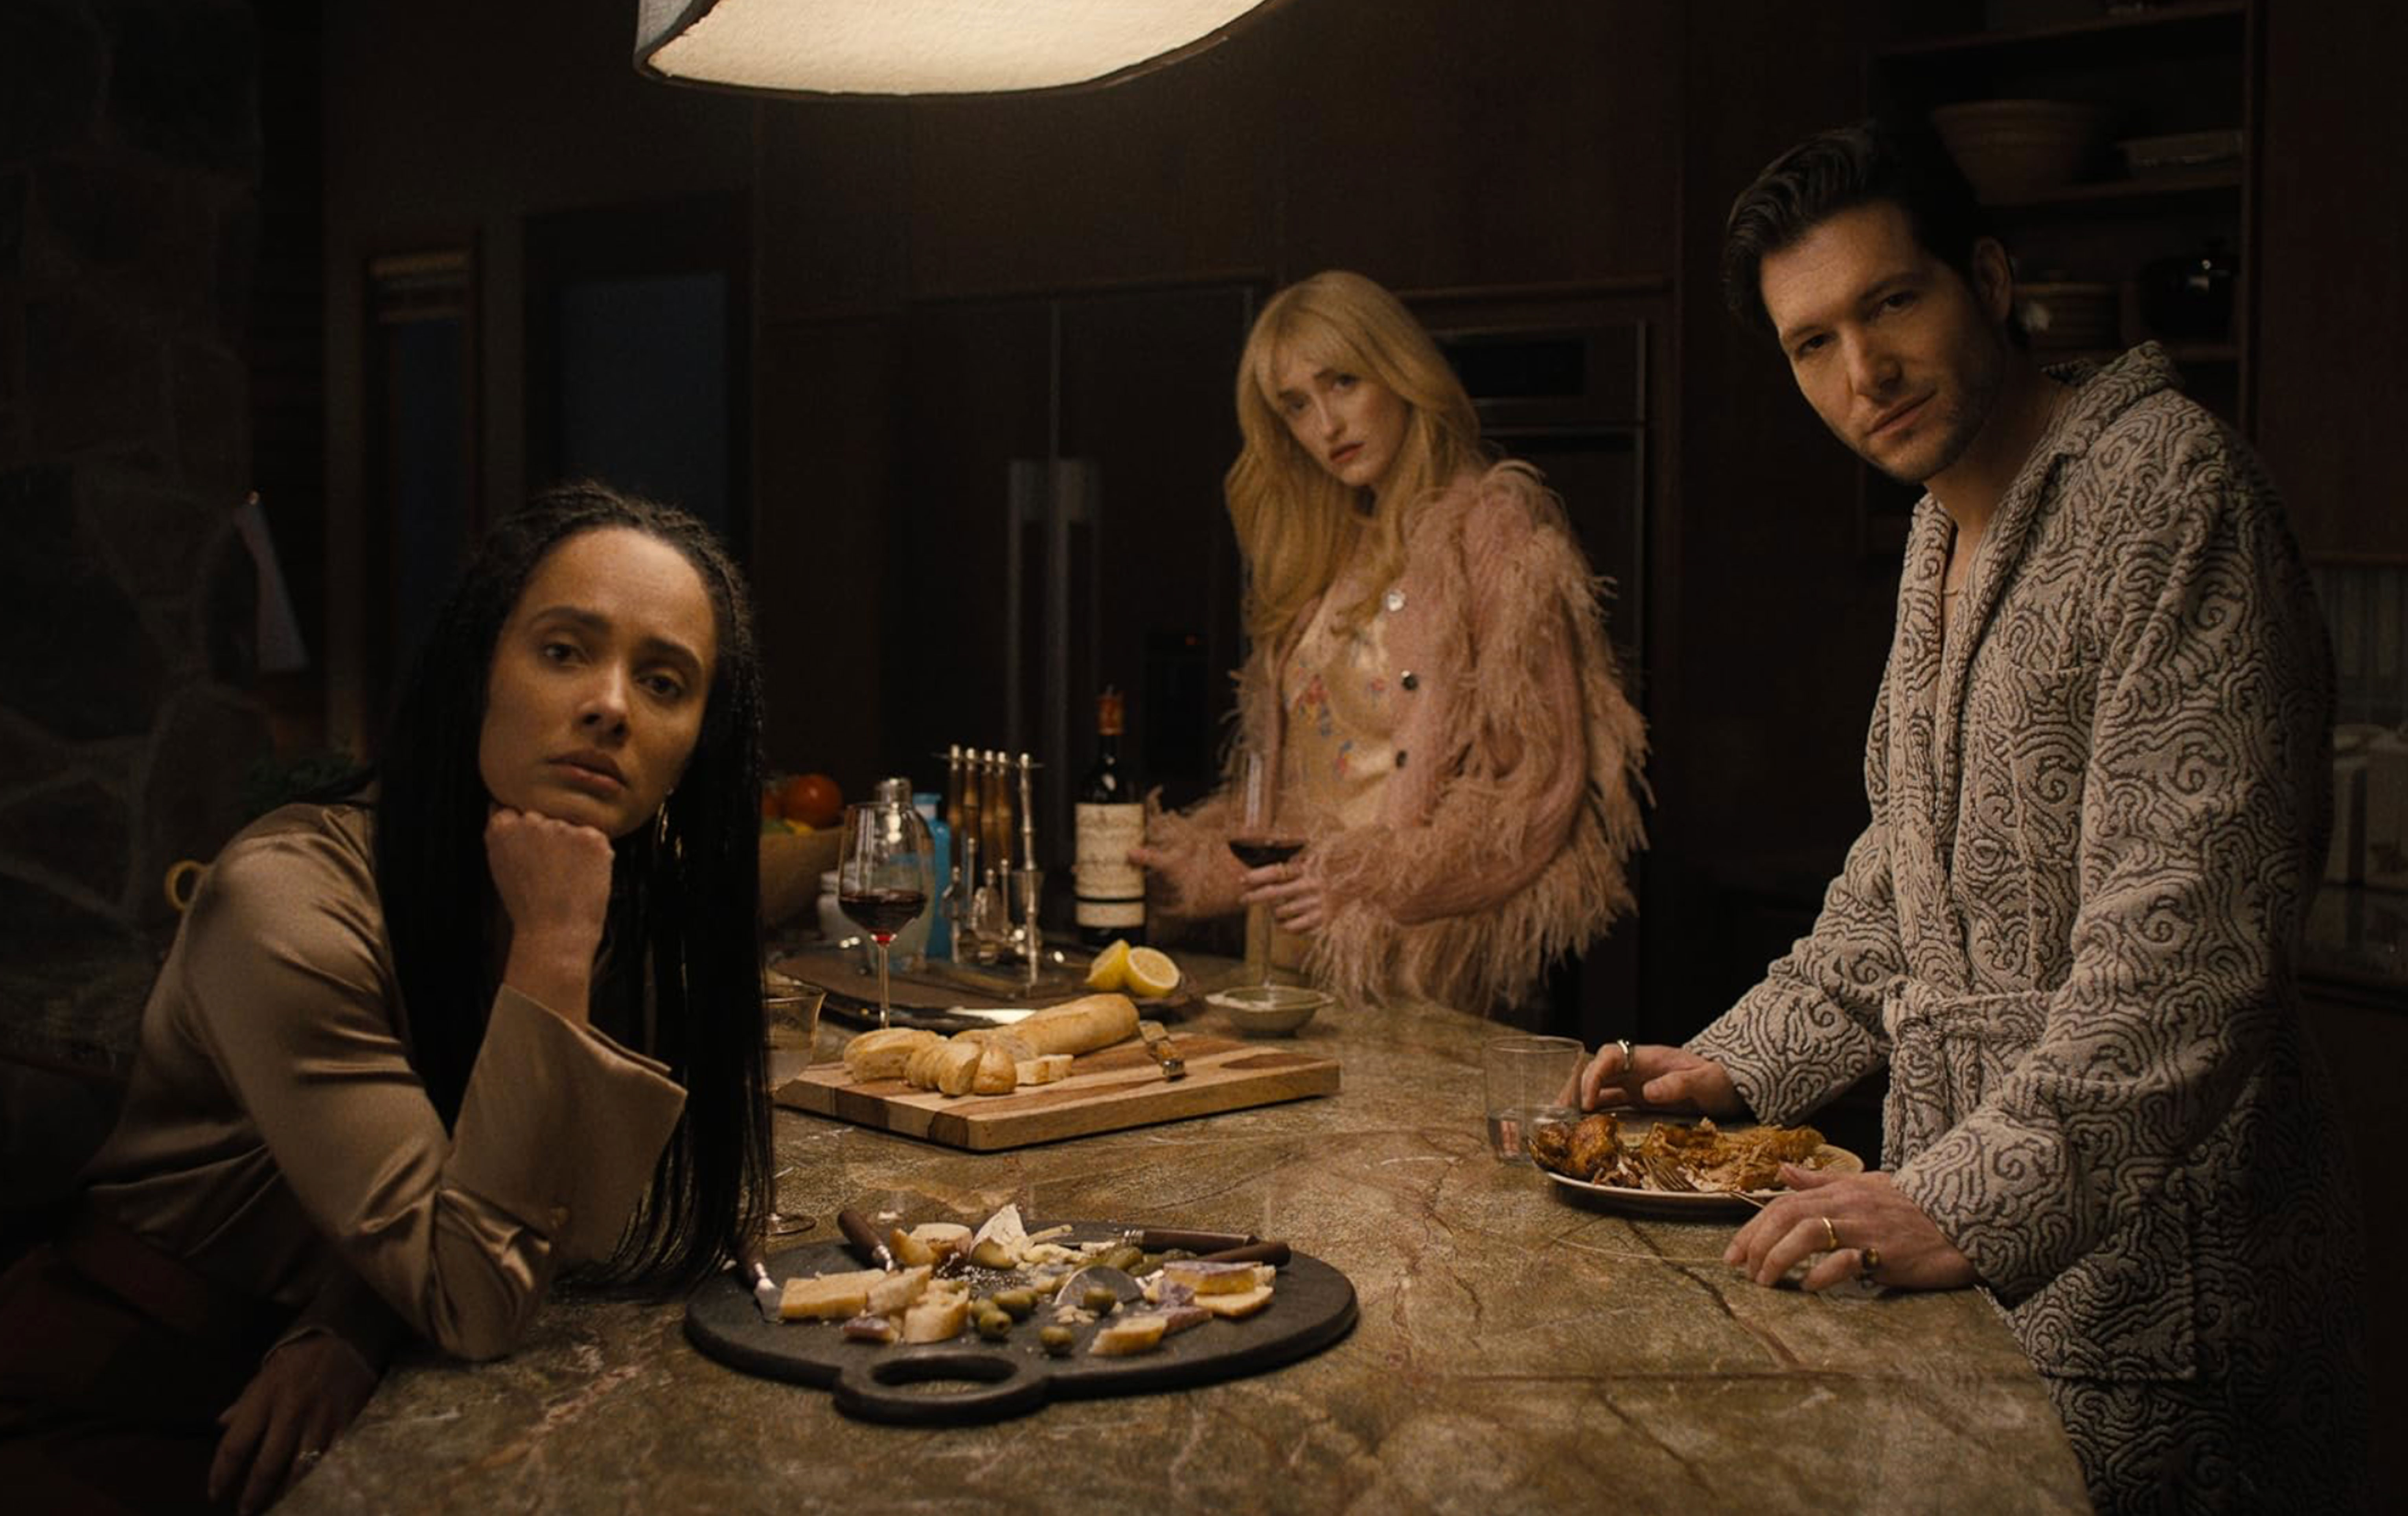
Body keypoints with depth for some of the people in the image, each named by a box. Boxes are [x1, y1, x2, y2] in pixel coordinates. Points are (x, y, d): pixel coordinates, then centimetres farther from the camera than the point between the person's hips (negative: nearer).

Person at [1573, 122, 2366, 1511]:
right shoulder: (1946, 536, 14)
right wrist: (1742, 1062, 15)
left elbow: (2187, 934, -23)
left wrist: (1980, 1200, -27)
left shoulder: (2168, 489, -15)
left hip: (2142, 1280, -8)